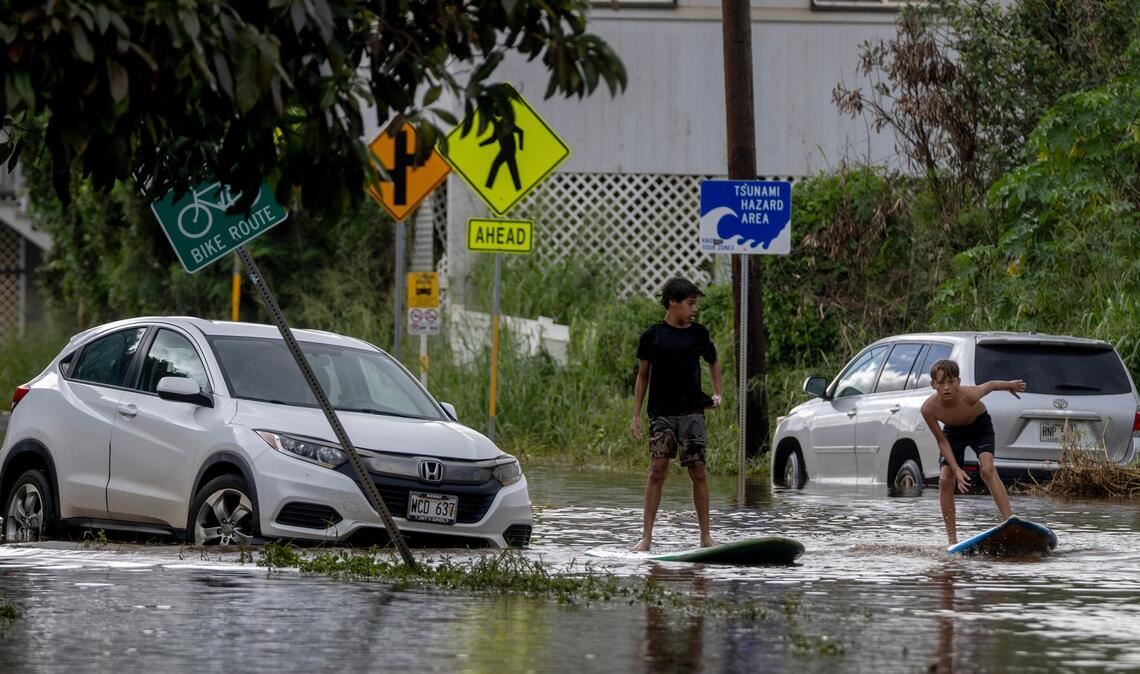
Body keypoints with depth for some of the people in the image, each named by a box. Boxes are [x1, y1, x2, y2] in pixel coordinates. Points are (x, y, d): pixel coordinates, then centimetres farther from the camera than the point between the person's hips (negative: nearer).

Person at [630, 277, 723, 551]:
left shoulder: (698, 333, 6)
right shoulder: (652, 336, 1)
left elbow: (713, 362, 24)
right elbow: (643, 375, 8)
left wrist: (717, 394, 13)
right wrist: (636, 415, 5)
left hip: (692, 412, 1)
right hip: (661, 413, -1)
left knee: (698, 472, -2)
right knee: (657, 471, -7)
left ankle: (705, 535, 4)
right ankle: (646, 537, -6)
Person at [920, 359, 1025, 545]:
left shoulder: (969, 396, -38)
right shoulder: (929, 408, -31)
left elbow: (991, 385, -15)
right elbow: (942, 441, -18)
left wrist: (1010, 385, 5)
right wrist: (956, 469, -24)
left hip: (980, 426, -2)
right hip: (954, 431, 2)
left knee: (988, 469, -25)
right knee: (945, 479, -9)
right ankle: (952, 539, -2)